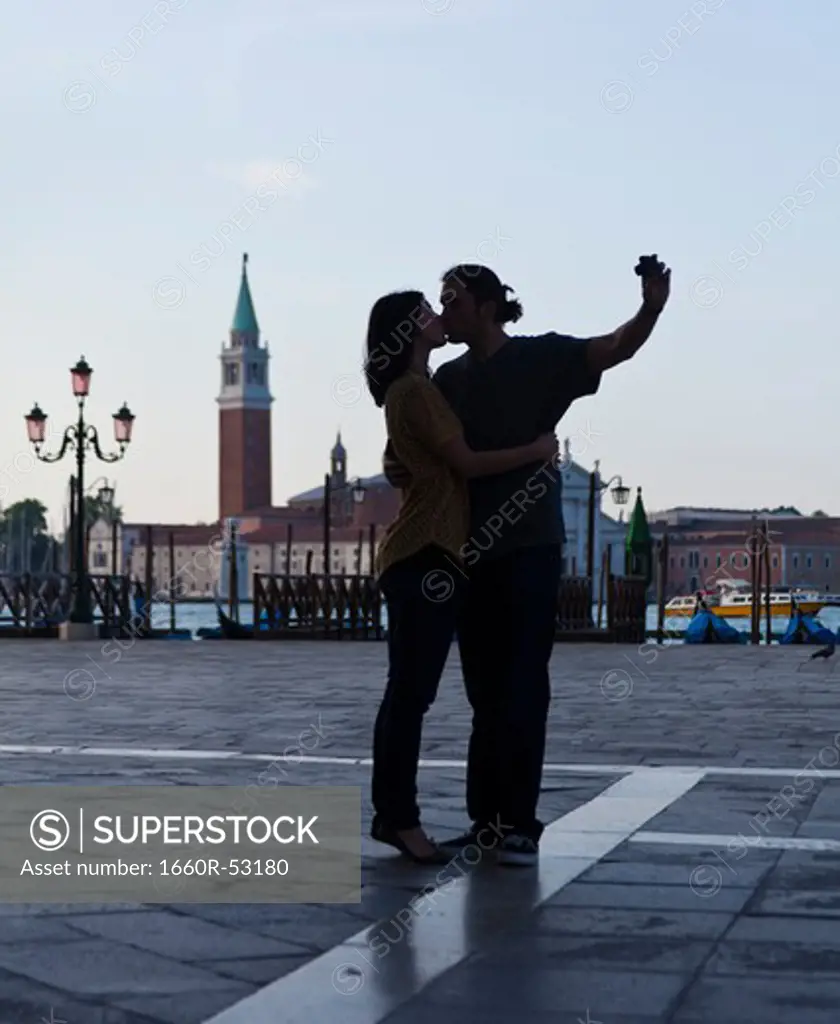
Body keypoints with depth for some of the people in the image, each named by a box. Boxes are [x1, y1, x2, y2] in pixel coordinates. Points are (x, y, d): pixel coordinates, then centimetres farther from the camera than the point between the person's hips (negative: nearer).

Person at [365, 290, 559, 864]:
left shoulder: (419, 388, 21)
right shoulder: (414, 391, -10)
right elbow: (465, 463, -13)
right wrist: (535, 451, -3)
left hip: (431, 554, 10)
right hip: (424, 556, -10)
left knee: (409, 690, 10)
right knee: (412, 691, -8)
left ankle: (391, 812, 14)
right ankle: (401, 818, -6)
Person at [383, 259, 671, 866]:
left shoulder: (541, 358, -4)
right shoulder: (449, 379, 11)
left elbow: (616, 349, -14)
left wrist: (652, 308, -33)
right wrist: (397, 467, -11)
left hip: (529, 548, -5)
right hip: (471, 551, 5)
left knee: (523, 689, -4)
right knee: (486, 692, 10)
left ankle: (520, 825, 0)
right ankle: (487, 820, 17)